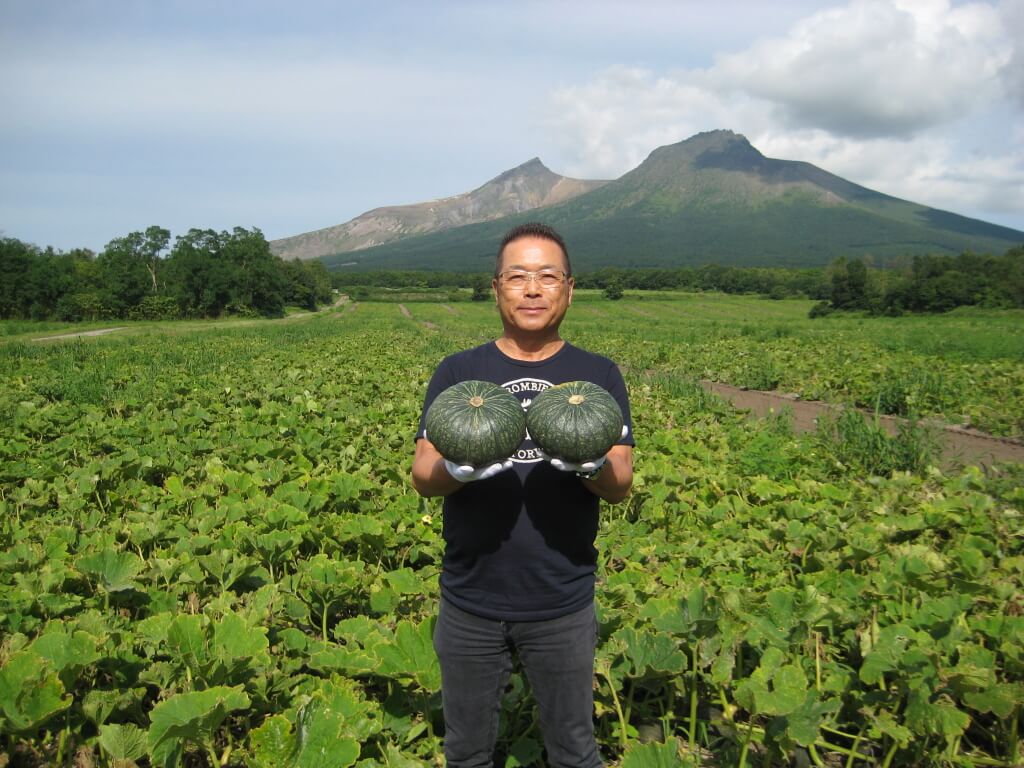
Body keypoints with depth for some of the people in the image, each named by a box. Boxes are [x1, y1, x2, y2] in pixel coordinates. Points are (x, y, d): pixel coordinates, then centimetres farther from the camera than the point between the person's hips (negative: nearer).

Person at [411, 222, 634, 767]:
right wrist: (455, 468, -27)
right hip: (469, 602, 1)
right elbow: (422, 476, -4)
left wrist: (594, 465, -28)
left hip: (563, 604, 0)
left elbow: (621, 486, -5)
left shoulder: (598, 374, -1)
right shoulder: (457, 371, -1)